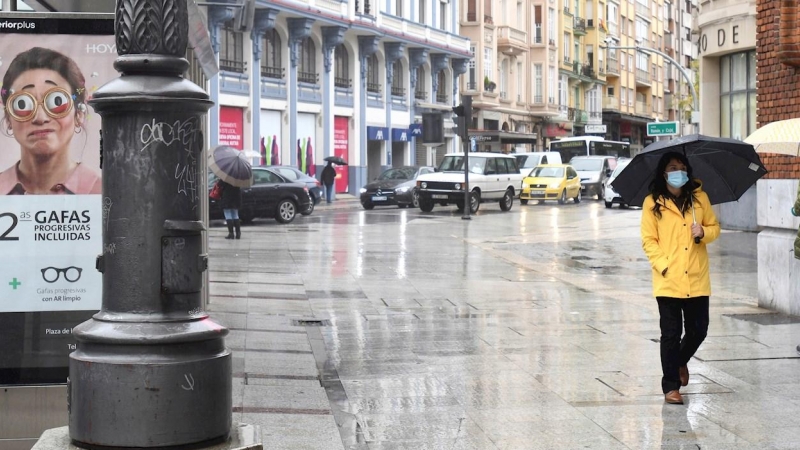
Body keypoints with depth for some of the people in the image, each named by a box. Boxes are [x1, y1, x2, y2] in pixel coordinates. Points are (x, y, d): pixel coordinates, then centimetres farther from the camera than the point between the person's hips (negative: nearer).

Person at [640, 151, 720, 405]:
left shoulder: (699, 197, 7)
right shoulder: (653, 203, -1)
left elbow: (715, 227, 13)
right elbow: (648, 240, -2)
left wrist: (704, 232, -10)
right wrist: (663, 265, -14)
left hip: (697, 279, 3)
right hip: (668, 280, -3)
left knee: (698, 330, 9)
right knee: (670, 334, -1)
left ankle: (680, 361, 40)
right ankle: (671, 386, 9)